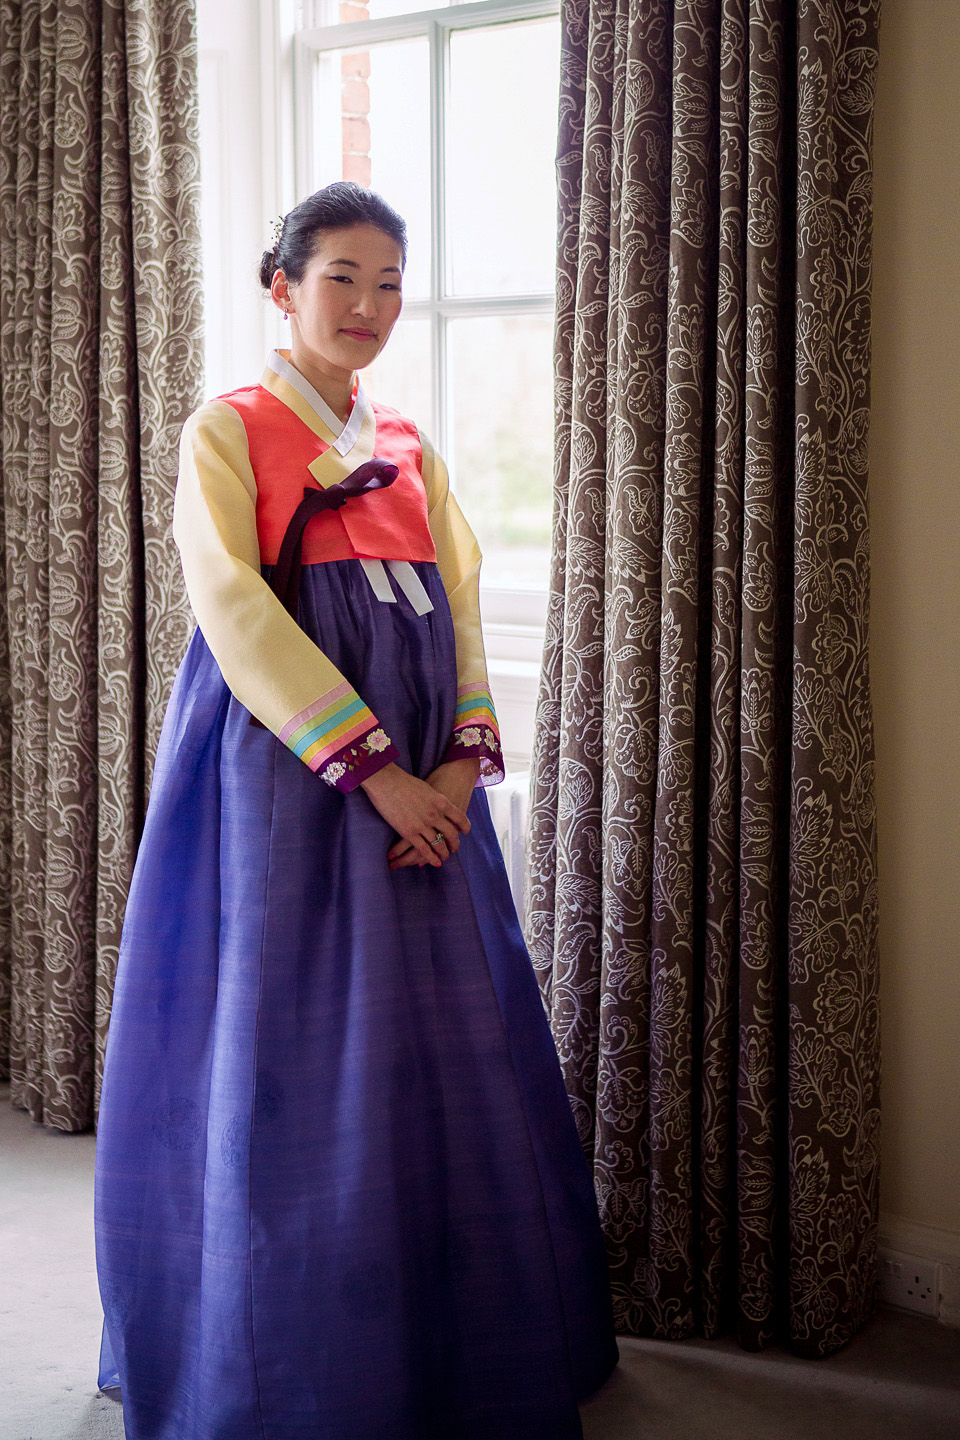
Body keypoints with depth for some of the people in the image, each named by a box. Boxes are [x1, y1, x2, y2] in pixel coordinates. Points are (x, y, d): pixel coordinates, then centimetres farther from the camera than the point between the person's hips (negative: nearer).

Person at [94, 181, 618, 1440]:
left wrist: (461, 764, -7)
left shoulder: (408, 449, 17)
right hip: (285, 770, -5)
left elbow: (458, 606, 11)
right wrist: (371, 768, -18)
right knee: (293, 1045, -3)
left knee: (441, 1044, 6)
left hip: (423, 779, 5)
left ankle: (450, 1339, 20)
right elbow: (233, 612, -11)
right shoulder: (227, 431, 1)